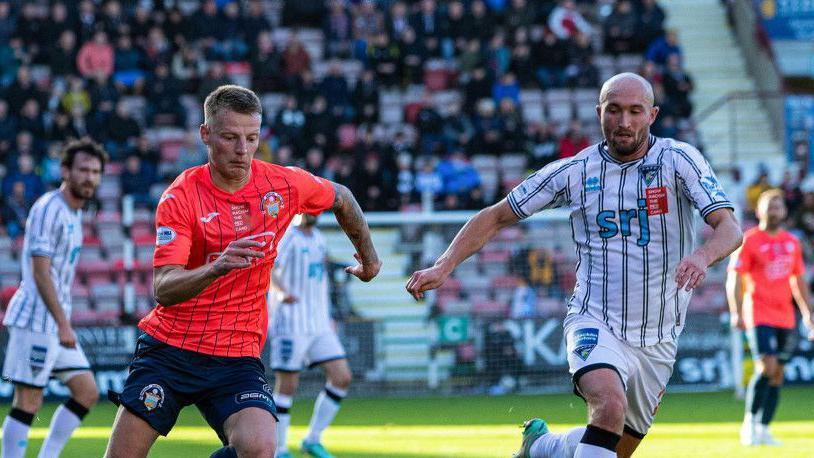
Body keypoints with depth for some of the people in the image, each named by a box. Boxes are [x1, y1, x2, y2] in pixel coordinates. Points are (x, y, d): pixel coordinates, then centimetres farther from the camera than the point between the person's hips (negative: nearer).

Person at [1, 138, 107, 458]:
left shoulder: (74, 212, 16)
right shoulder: (49, 209, -13)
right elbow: (40, 273, -19)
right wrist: (63, 324, -22)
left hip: (57, 321, 10)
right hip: (35, 320, -10)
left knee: (87, 392, 7)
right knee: (28, 401, -8)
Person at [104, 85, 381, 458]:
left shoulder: (284, 184, -3)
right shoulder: (181, 197, -13)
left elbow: (341, 199, 20)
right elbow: (162, 289, -24)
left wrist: (367, 255, 32)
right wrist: (215, 269, -42)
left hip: (237, 355, 1)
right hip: (169, 347, -1)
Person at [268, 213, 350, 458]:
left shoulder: (318, 238, 15)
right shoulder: (286, 237, -9)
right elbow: (268, 269, -25)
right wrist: (284, 292, -44)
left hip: (320, 326, 7)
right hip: (291, 325, -7)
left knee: (342, 378, -2)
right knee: (287, 387, -2)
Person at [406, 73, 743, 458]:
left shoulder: (678, 160, -5)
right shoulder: (575, 171, -2)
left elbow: (729, 229, -15)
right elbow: (495, 217, 5)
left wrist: (702, 256, -38)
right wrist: (443, 266, -8)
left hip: (658, 339, 2)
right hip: (595, 324, -2)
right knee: (610, 405, -32)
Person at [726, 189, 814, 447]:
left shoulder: (791, 243, 14)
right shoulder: (749, 241, -3)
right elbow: (734, 279, -6)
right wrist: (737, 312, -16)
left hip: (785, 318, 5)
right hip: (759, 316, -5)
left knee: (778, 375, 3)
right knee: (767, 368, -18)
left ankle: (763, 429, 8)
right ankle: (750, 421, -4)